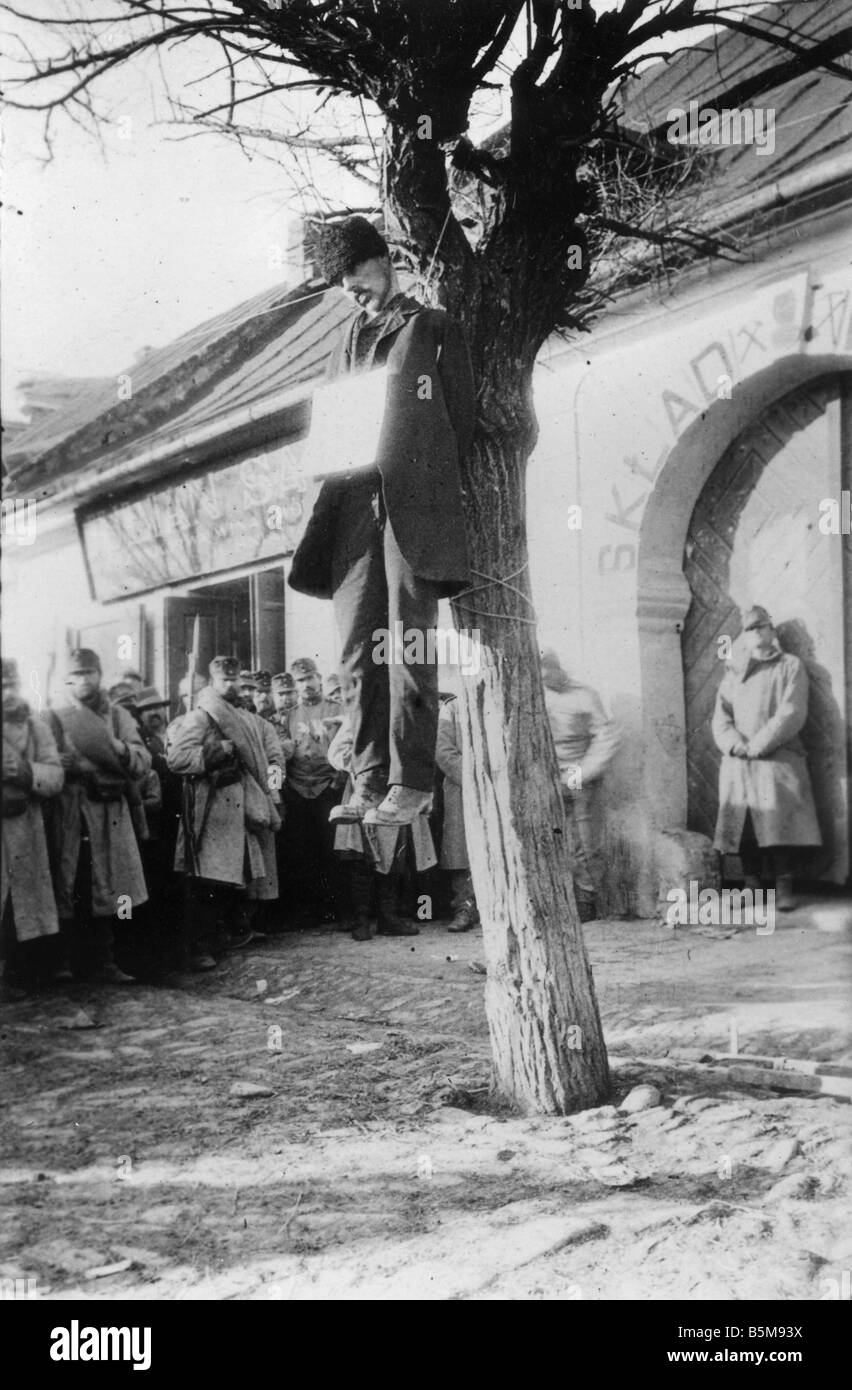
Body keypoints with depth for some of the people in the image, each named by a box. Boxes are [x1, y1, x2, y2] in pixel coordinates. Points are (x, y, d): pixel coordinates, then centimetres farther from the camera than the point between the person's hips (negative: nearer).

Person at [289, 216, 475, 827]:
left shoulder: (435, 330, 12)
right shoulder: (349, 346, 26)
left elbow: (460, 416, 5)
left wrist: (436, 488, -7)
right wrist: (332, 466, 5)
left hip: (414, 501, -5)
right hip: (354, 500, 5)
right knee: (356, 649, -2)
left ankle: (411, 782, -6)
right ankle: (369, 779, 2)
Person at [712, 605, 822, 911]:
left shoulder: (790, 666, 8)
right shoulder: (732, 673, 19)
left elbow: (792, 713, -5)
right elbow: (720, 717, 9)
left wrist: (757, 745, -12)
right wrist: (737, 744, -11)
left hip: (779, 758, -3)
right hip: (738, 762, 3)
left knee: (781, 823, -11)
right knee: (744, 826, -3)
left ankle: (784, 888, -6)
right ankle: (752, 886, 1)